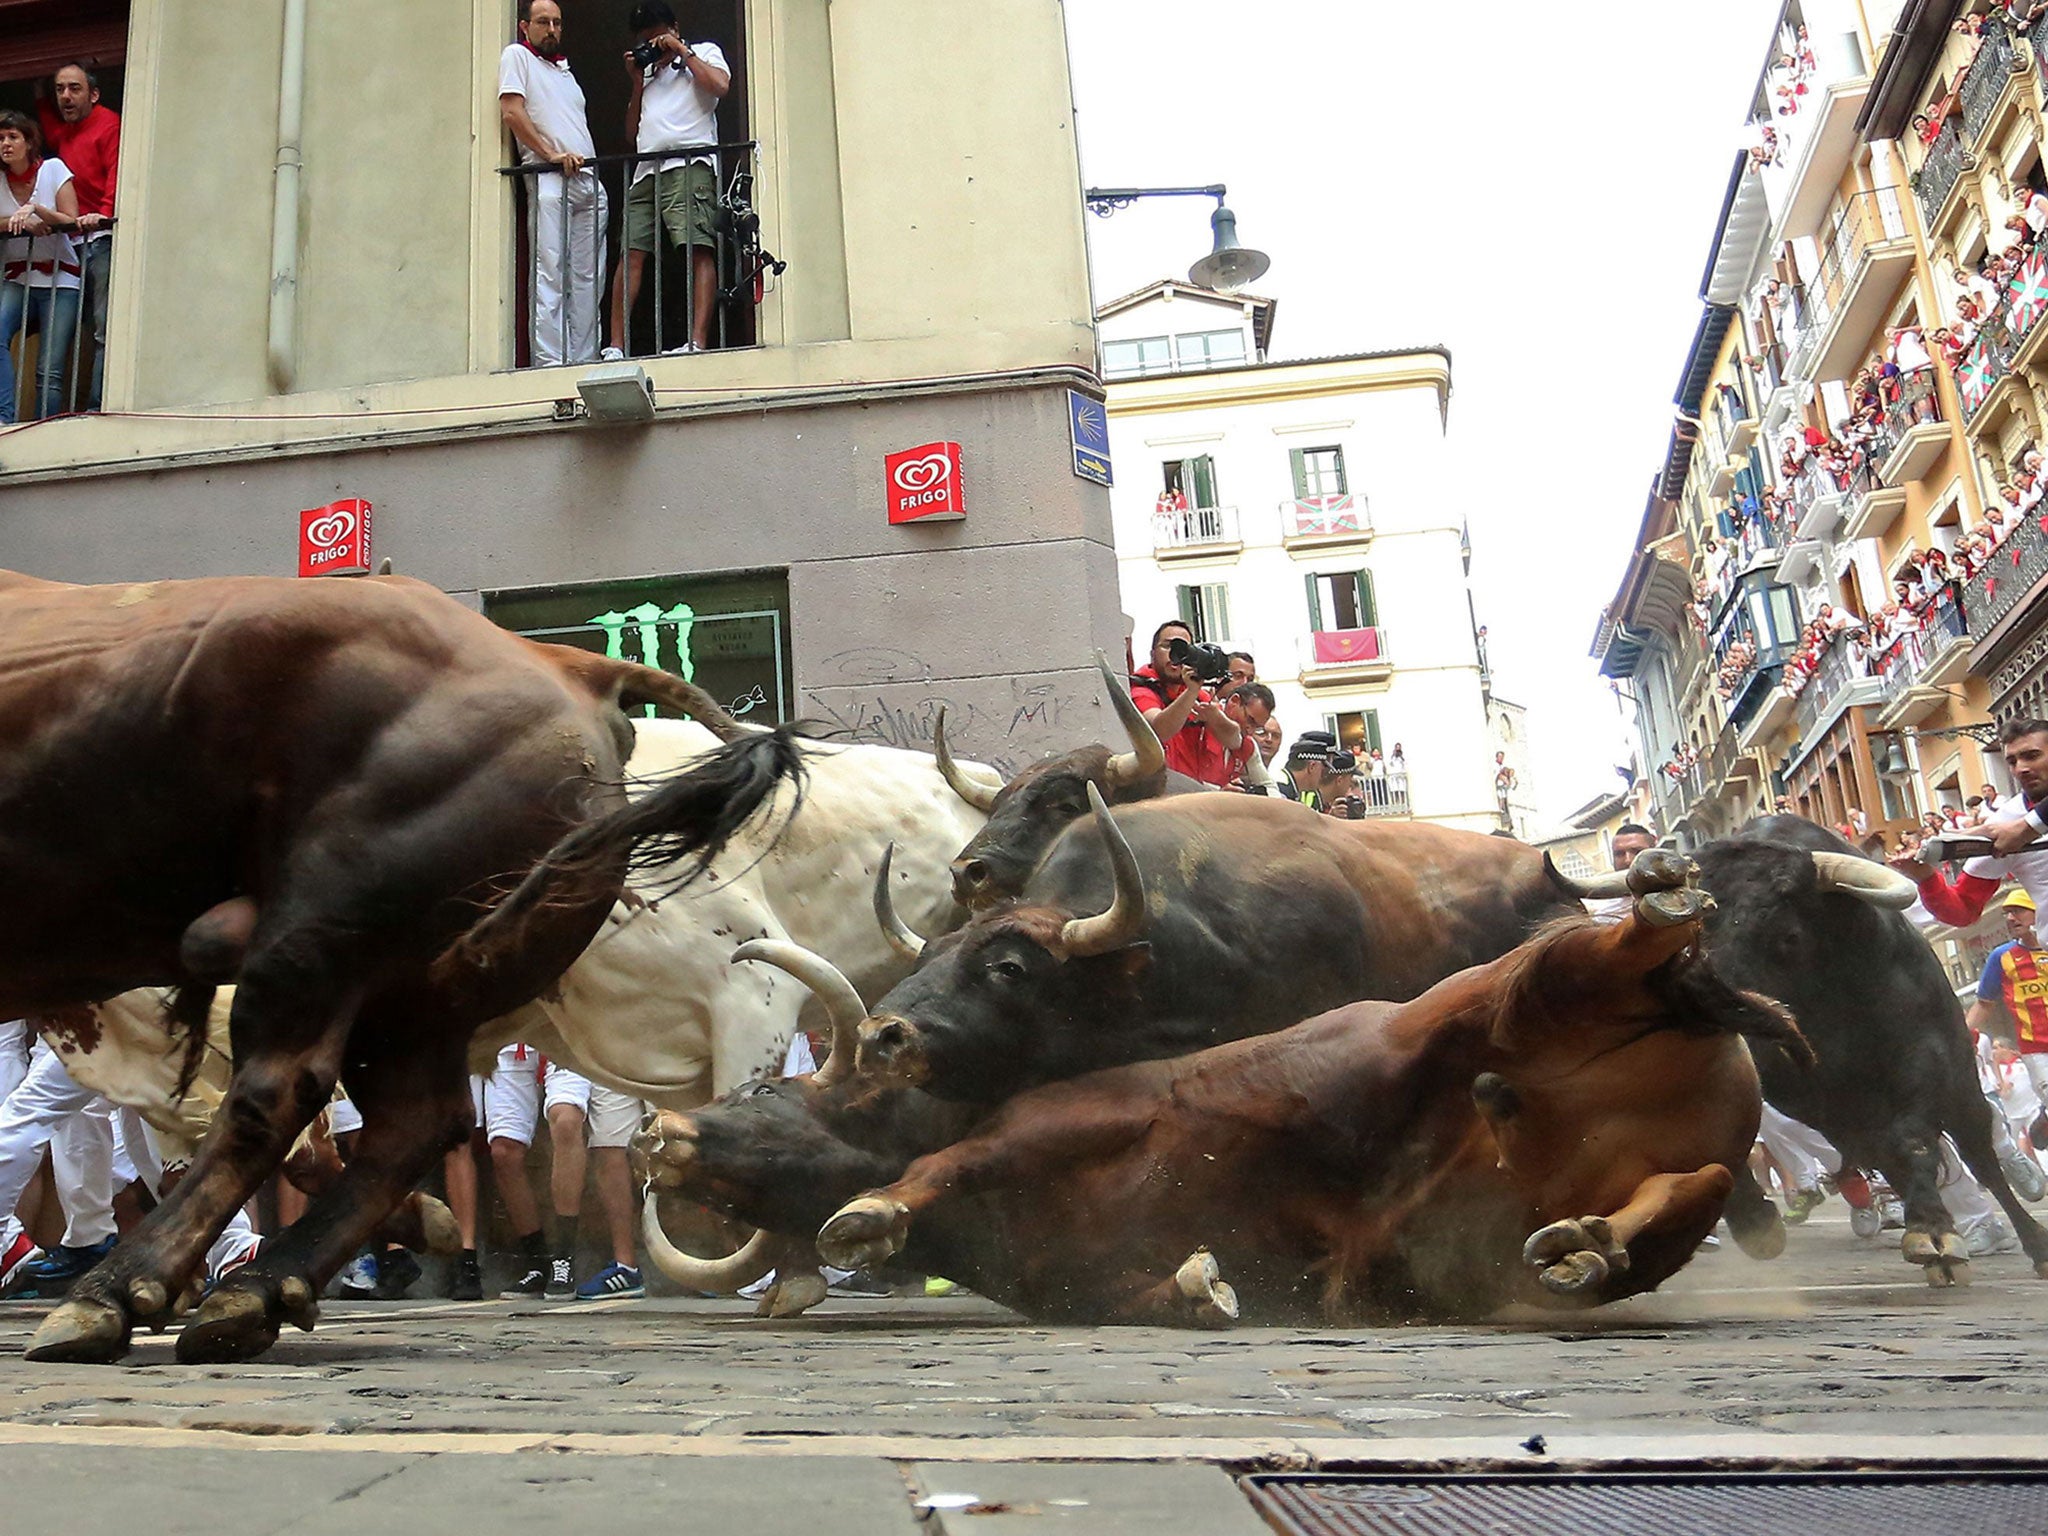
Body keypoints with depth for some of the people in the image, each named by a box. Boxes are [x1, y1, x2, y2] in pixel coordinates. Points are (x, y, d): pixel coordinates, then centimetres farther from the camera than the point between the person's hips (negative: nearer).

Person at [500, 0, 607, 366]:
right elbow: (511, 112, -6)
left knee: (587, 278, 0)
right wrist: (551, 154, -15)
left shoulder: (565, 70, 28)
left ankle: (584, 361, -1)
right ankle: (550, 363, -18)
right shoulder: (517, 56, 7)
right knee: (550, 276, -14)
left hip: (588, 179, 7)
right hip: (548, 180, -7)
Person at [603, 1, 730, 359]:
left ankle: (698, 342, -28)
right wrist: (637, 81, 19)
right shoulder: (648, 70, 32)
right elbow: (631, 132, 28)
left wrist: (682, 51, 3)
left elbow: (720, 86, -6)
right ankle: (616, 347, -10)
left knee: (698, 249, -18)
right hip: (646, 169, 6)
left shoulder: (704, 51, 17)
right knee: (631, 254, -5)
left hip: (690, 163, -6)